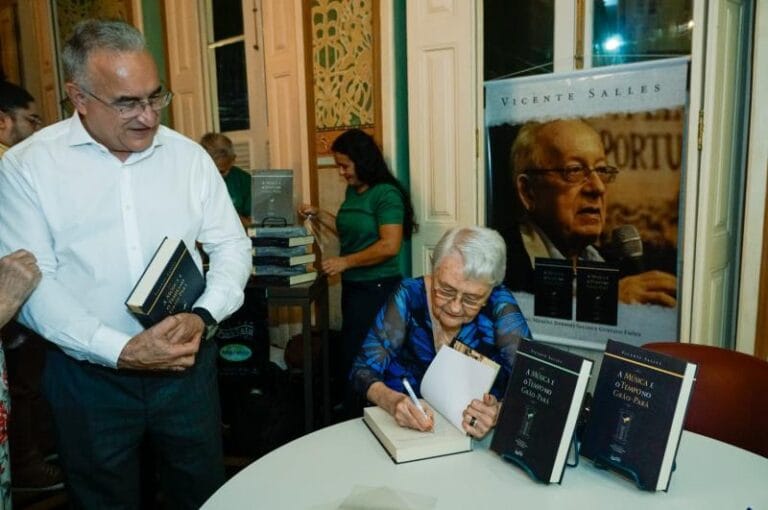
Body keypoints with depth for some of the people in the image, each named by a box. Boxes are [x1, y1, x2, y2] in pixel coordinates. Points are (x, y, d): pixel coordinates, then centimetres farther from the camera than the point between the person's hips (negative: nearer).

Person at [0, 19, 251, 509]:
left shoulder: (189, 155, 1)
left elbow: (233, 246, 2)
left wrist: (203, 317, -15)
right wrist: (122, 352, -20)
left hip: (188, 365, 2)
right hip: (89, 376, -1)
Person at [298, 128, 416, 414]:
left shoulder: (386, 194, -16)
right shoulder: (353, 191, 10)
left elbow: (389, 246, -23)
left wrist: (345, 262, -18)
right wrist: (318, 215, 11)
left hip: (377, 289, -9)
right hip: (353, 285, 9)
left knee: (356, 361, -3)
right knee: (354, 354, 15)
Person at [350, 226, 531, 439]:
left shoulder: (499, 304, -12)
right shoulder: (409, 296, -12)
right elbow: (364, 369, -10)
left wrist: (499, 413, -33)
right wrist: (392, 401, -28)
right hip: (404, 430, 0)